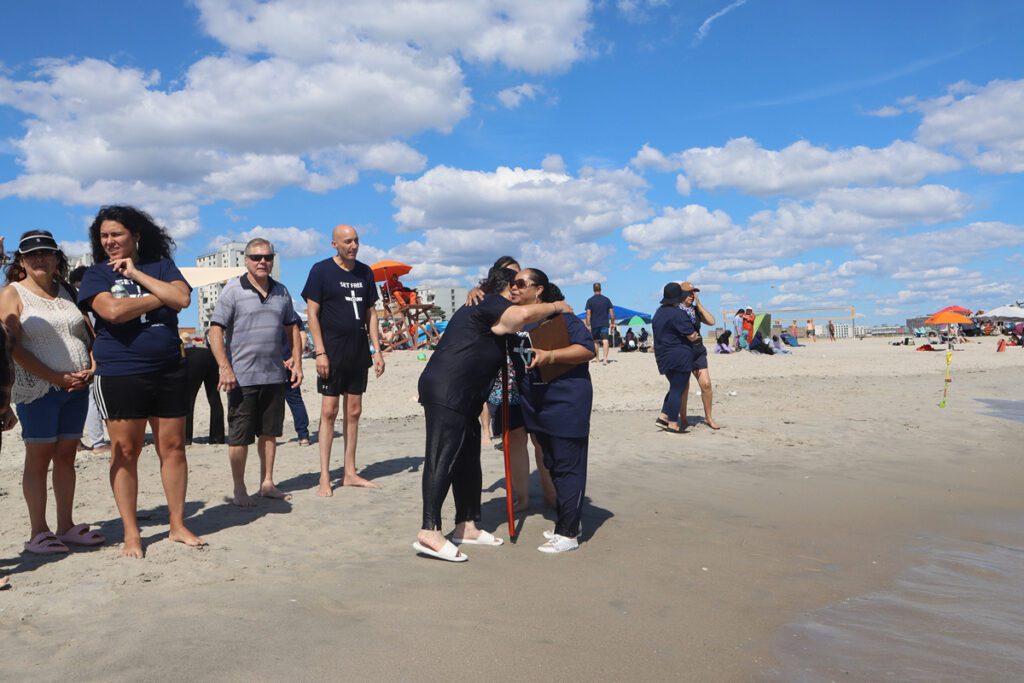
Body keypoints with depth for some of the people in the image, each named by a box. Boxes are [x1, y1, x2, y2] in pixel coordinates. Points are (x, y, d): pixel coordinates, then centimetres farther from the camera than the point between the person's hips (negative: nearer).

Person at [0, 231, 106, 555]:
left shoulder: (68, 292, 13)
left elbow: (90, 334, 15)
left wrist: (91, 368, -3)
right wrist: (54, 377, -15)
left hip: (77, 388, 5)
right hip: (38, 389, -4)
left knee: (66, 456, 9)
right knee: (38, 458, -1)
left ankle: (66, 526, 16)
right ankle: (38, 533, 7)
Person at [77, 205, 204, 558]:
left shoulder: (161, 266, 10)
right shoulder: (96, 274, 4)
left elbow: (183, 298, -8)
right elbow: (113, 311, -15)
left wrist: (137, 273, -7)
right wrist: (161, 298, -7)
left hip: (169, 370, 2)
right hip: (120, 374, -2)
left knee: (173, 447, 5)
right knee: (125, 452, 2)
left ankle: (178, 525, 16)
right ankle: (131, 533, 13)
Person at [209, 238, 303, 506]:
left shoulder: (281, 291, 11)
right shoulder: (233, 290, -6)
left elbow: (292, 328, 18)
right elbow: (216, 330, -11)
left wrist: (297, 363, 10)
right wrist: (225, 368, -19)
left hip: (275, 375, 5)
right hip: (242, 376, -5)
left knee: (270, 432, 12)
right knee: (239, 436, 3)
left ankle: (267, 483, 24)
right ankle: (239, 490, 14)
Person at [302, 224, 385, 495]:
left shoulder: (365, 272, 10)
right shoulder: (321, 270, -5)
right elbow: (312, 313, -7)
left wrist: (377, 350, 7)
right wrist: (320, 352, -14)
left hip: (359, 351, 5)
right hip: (333, 350, -5)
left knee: (353, 412, 9)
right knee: (329, 411, -4)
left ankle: (350, 473, 17)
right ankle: (324, 478, 3)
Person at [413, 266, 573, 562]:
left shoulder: (481, 307, 25)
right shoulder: (491, 304, -7)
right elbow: (522, 315, -27)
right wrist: (556, 306, -12)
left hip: (460, 397, 11)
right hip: (446, 392, -11)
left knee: (468, 460, 12)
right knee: (442, 459, -13)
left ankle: (467, 526, 19)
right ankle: (429, 532, -13)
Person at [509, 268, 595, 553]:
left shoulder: (558, 315, -14)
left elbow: (588, 349, -19)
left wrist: (551, 355, -30)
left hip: (566, 404, -8)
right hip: (537, 406, 8)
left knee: (568, 467, -2)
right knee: (553, 465, 17)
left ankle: (568, 533, 5)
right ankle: (566, 522, 30)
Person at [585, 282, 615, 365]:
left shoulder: (590, 300, -2)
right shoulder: (606, 299, 3)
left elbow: (588, 314, -6)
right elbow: (611, 312, 3)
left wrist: (588, 325, -3)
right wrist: (612, 323, 11)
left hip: (594, 324, 0)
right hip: (605, 324, 0)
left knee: (595, 341, 15)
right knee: (605, 341, -8)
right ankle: (605, 359, -21)